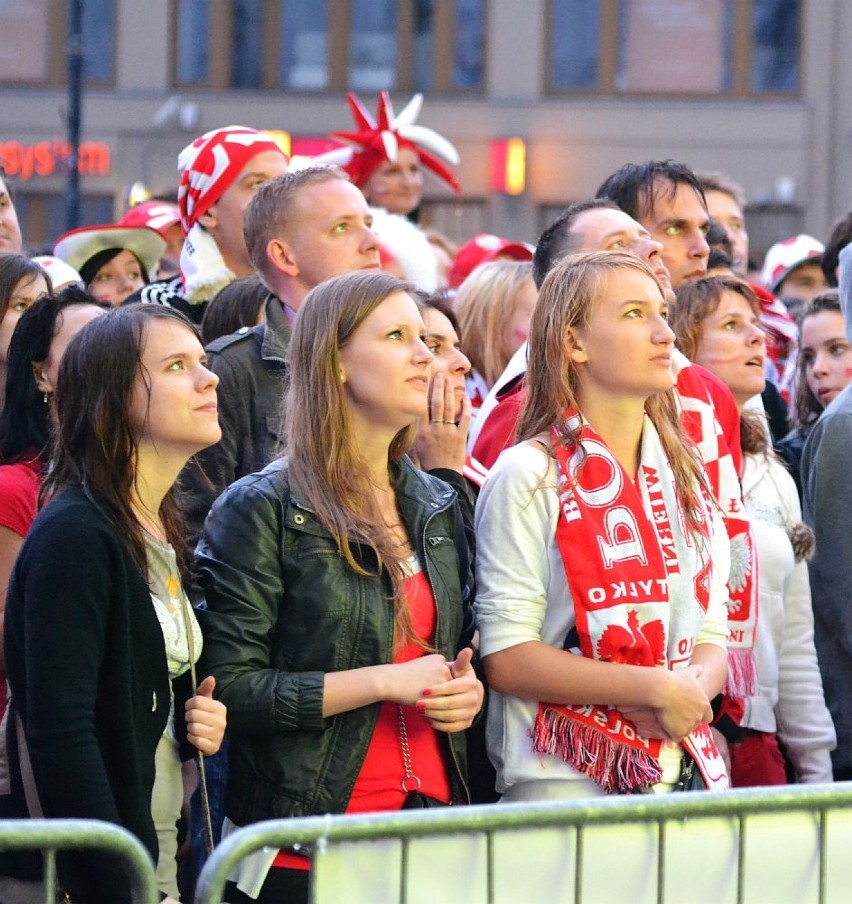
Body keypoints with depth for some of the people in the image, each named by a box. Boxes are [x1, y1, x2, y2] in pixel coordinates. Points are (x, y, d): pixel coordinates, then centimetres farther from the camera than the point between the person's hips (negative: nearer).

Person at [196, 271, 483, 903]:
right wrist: (386, 683, -17)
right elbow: (228, 687, -14)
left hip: (432, 837, 6)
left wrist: (466, 691, 2)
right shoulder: (261, 509, -7)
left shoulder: (437, 507, 13)